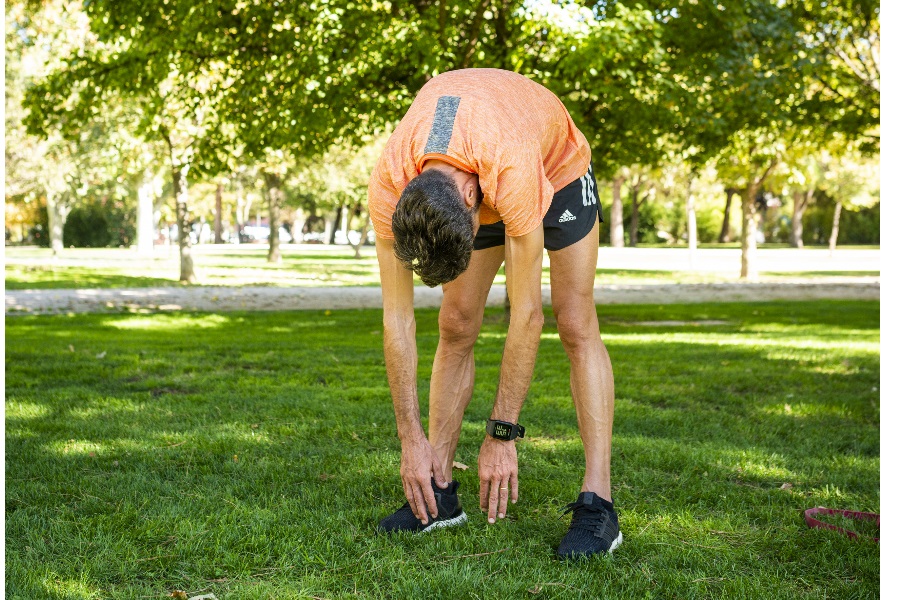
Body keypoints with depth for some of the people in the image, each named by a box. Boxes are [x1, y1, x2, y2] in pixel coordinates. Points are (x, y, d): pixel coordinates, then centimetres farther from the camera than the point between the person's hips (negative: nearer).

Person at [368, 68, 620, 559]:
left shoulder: (513, 168, -47)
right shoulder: (387, 187, -35)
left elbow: (526, 315, -39)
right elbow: (397, 316, -27)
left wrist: (501, 435, -34)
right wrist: (411, 436, -26)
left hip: (557, 166, -3)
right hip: (473, 179, 3)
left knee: (576, 325, -13)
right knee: (455, 326, -5)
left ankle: (597, 505, -14)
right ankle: (438, 492, 2)